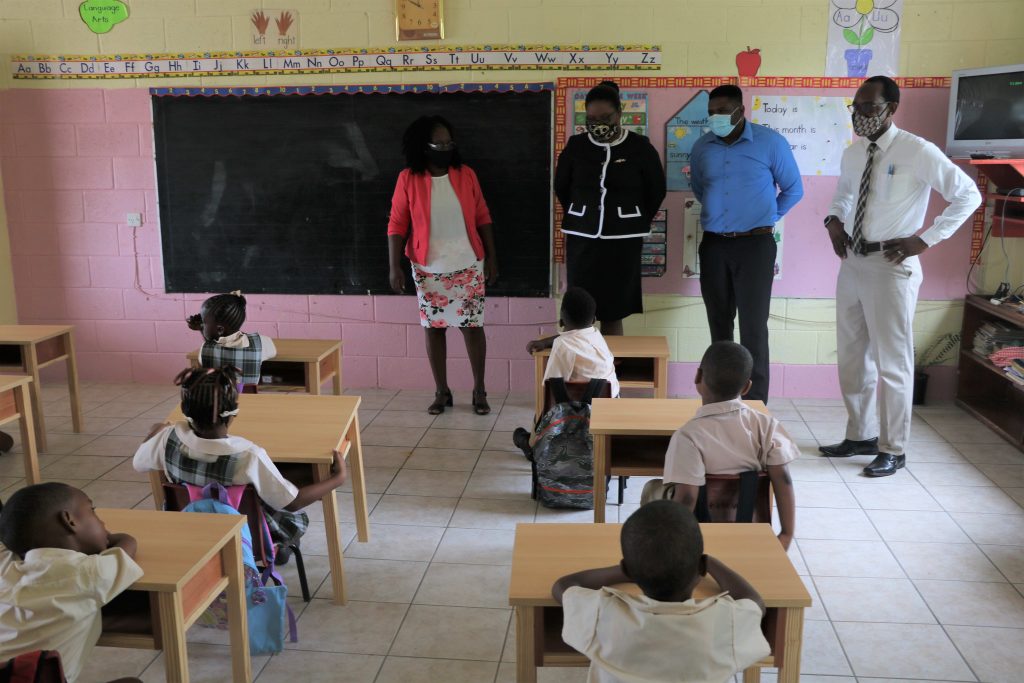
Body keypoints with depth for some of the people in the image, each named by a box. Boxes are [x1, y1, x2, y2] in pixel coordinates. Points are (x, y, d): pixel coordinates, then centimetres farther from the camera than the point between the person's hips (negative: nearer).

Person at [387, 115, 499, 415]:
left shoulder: (466, 175, -1)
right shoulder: (408, 179, -5)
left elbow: (482, 218, 5)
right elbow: (397, 225, -4)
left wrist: (492, 257, 3)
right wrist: (395, 267, -11)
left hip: (468, 267, 1)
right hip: (428, 270, 0)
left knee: (472, 326, 3)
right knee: (434, 327, 7)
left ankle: (479, 390, 16)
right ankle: (441, 391, 20)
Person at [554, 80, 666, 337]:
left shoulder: (640, 147, -4)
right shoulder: (576, 146, 1)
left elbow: (657, 190, 8)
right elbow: (561, 187, 16)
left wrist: (637, 222, 11)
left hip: (623, 240, -1)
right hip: (582, 238, 2)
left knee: (613, 311, 1)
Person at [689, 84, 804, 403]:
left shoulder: (770, 143, -6)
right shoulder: (701, 147, 5)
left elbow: (793, 190, 5)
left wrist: (766, 218, 11)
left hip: (755, 245, -4)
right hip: (713, 245, 4)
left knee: (753, 327, -7)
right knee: (719, 324, 10)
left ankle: (755, 406, 0)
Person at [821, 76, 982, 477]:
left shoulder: (918, 152, -11)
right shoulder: (852, 154, 8)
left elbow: (968, 195, -7)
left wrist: (925, 239, -12)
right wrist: (834, 219, 8)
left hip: (891, 267, -7)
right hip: (852, 263, 7)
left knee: (892, 361, 1)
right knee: (851, 356, 14)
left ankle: (893, 449, 14)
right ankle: (860, 435, 29)